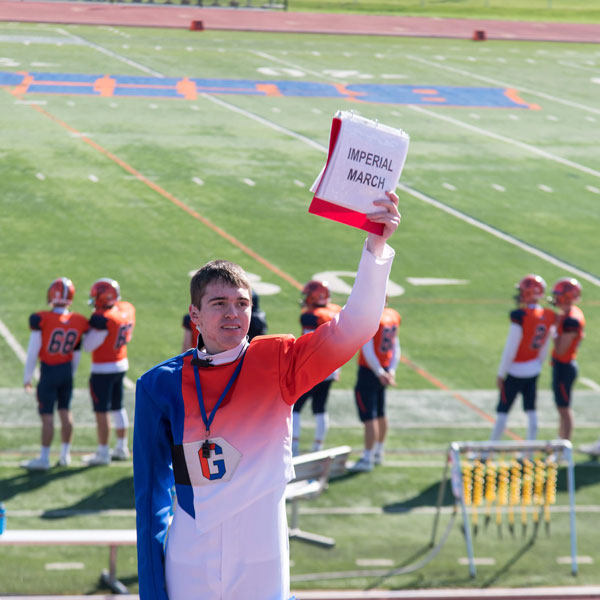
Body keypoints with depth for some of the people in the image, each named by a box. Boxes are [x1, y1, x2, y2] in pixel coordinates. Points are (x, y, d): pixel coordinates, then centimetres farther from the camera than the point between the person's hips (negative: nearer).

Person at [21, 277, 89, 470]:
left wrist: (27, 377, -2)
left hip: (48, 371, -5)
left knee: (47, 416, 0)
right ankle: (65, 455, 21)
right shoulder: (79, 322, -5)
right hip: (67, 370, 5)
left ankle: (44, 458, 4)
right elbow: (77, 355, 5)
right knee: (65, 412, 14)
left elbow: (33, 351, -13)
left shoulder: (42, 320, -20)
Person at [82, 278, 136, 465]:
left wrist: (89, 328, -2)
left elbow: (88, 346, -18)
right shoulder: (127, 309, -2)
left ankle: (103, 453, 8)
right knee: (118, 407, 19)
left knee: (101, 411, 1)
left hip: (103, 369, -8)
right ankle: (121, 448, 28)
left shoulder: (103, 319, -26)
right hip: (122, 365, 8)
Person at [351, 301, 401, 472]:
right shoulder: (392, 316, 4)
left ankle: (367, 458, -1)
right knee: (380, 414, 20)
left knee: (369, 417, -4)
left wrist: (379, 372, -16)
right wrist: (391, 371, 9)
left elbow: (368, 351, -22)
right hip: (383, 369, 8)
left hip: (369, 373, -8)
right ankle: (378, 453, 32)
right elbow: (395, 347, 9)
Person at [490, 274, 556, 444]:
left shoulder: (521, 317, -23)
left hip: (516, 371, -6)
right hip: (534, 370, 6)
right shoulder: (549, 317, -3)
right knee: (531, 411, 13)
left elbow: (510, 349, -19)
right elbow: (544, 349, 8)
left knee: (503, 411, 4)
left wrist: (500, 374, -10)